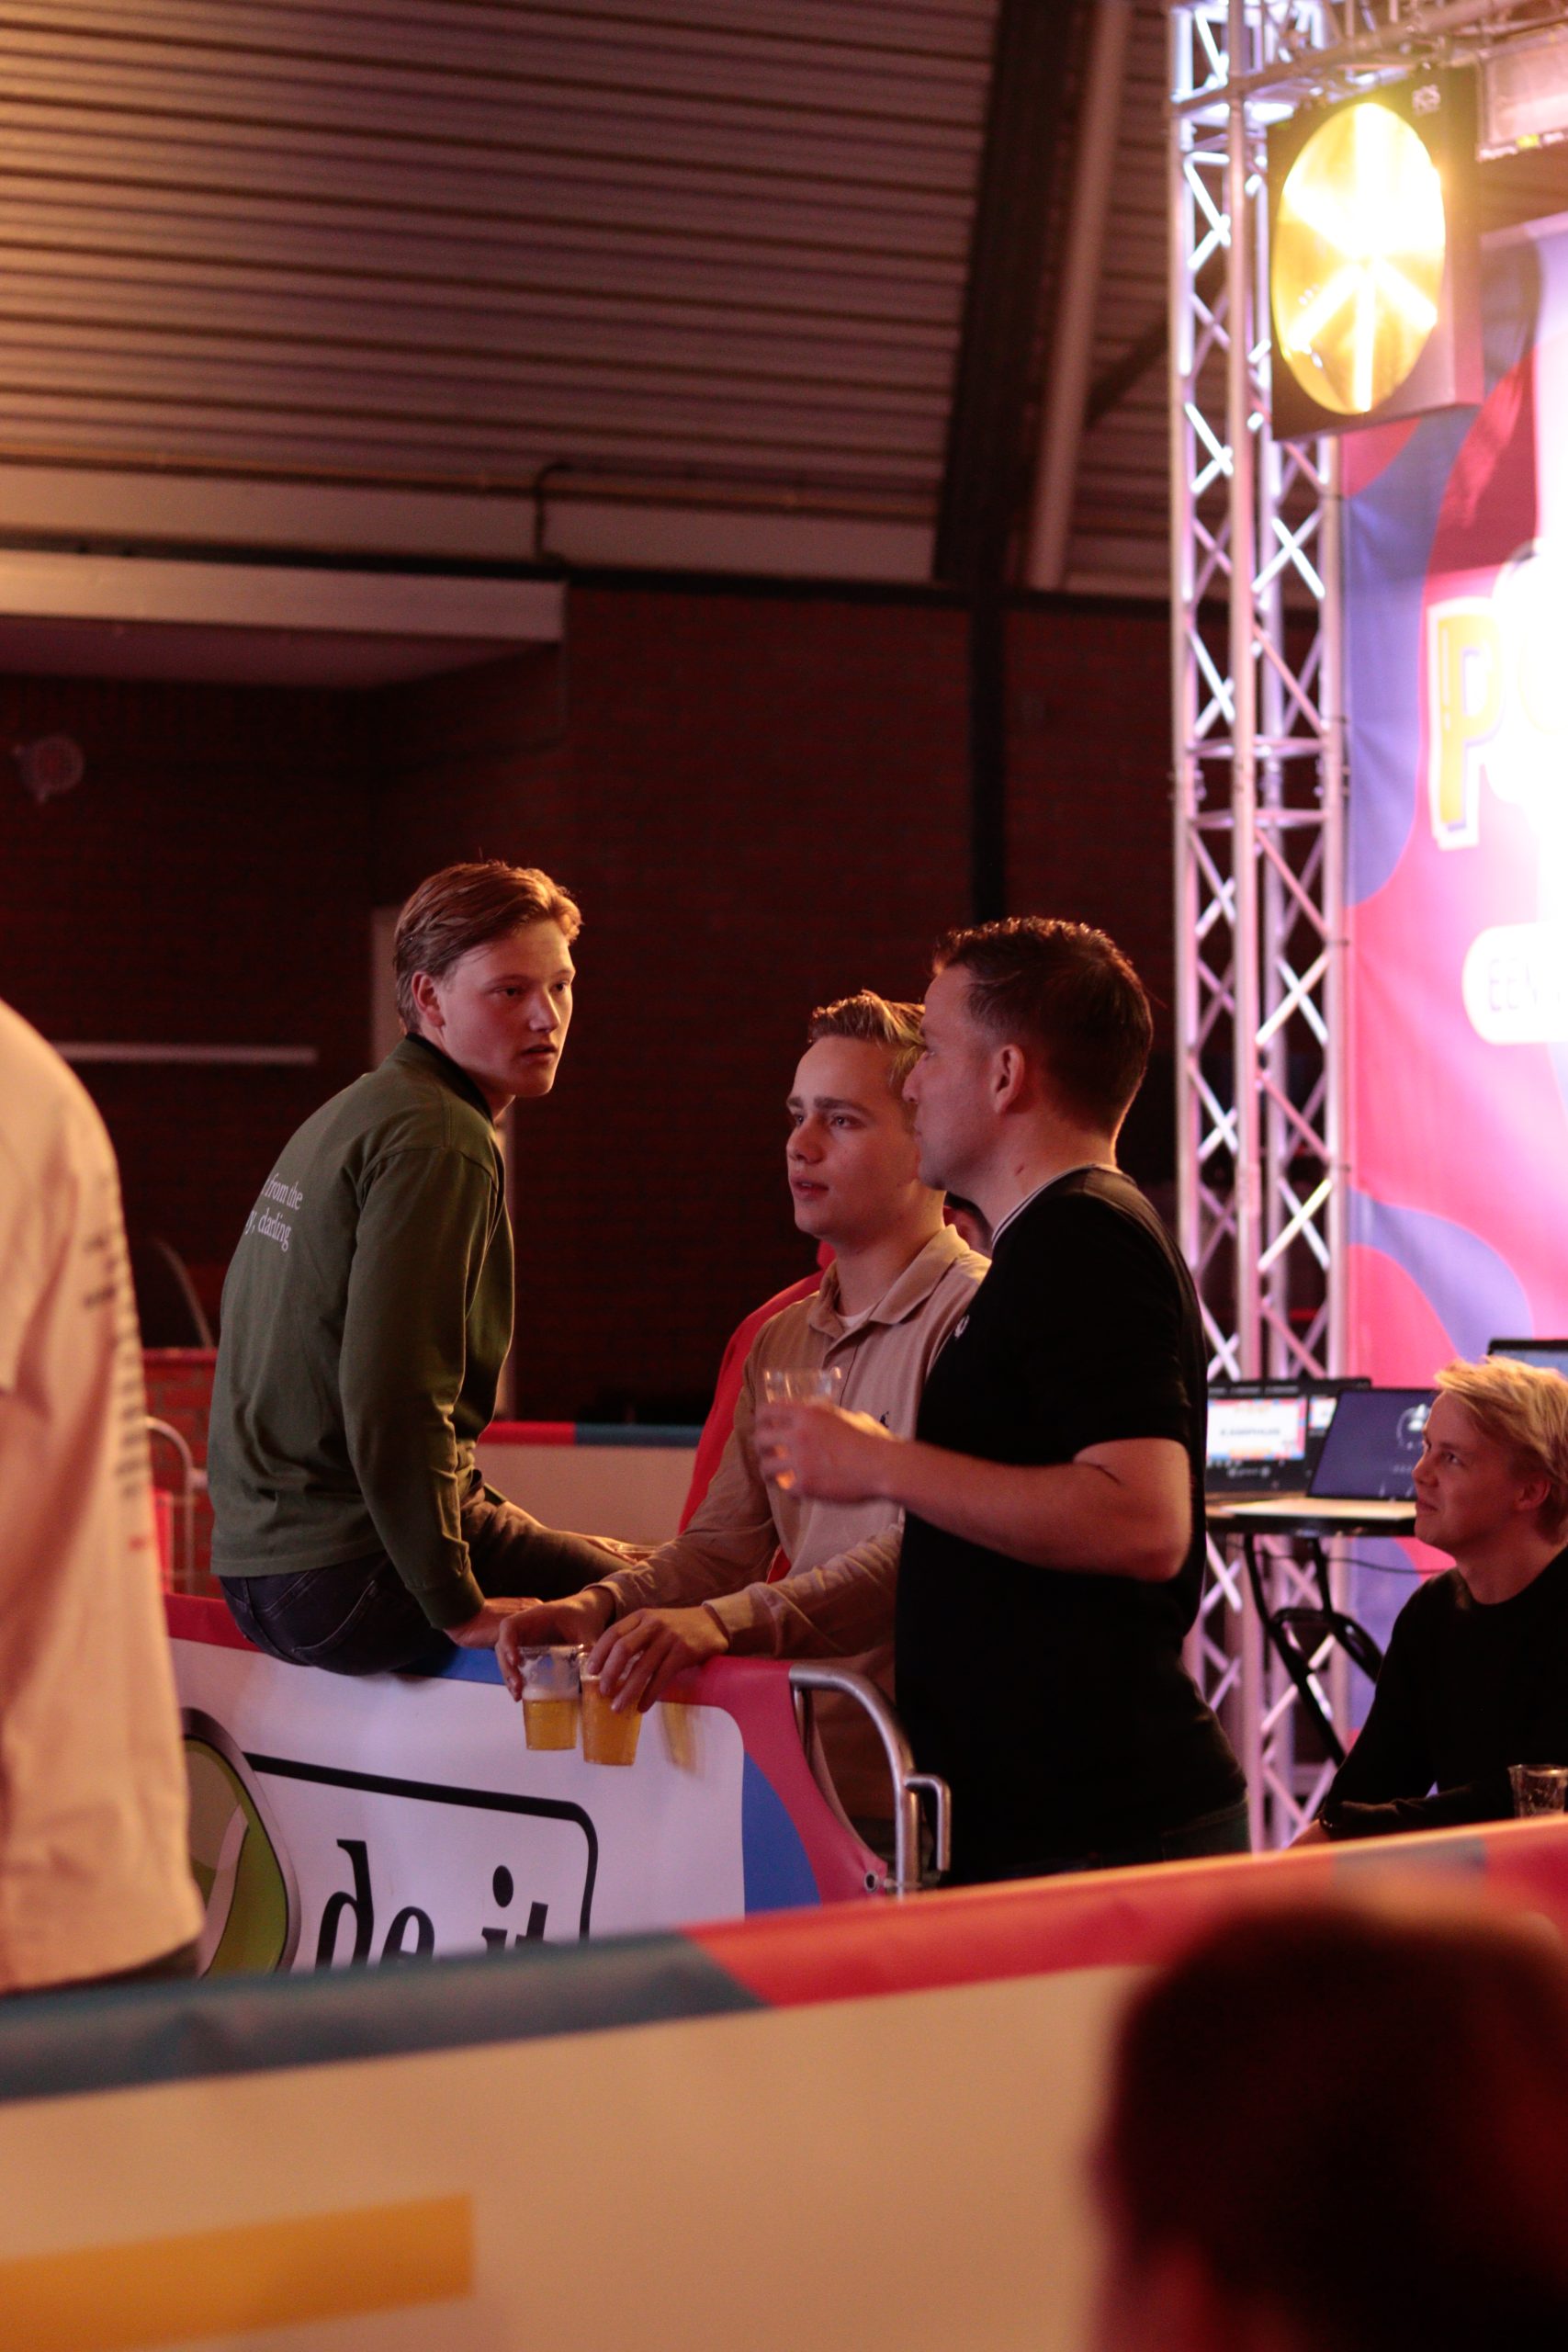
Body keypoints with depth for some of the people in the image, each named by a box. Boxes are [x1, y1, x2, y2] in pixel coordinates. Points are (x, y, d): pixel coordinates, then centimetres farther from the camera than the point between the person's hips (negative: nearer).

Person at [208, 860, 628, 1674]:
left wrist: (479, 1511, 20)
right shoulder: (438, 1139, -15)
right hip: (353, 1575, -10)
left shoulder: (345, 1118, 18)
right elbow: (393, 1397, -24)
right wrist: (459, 1606, -18)